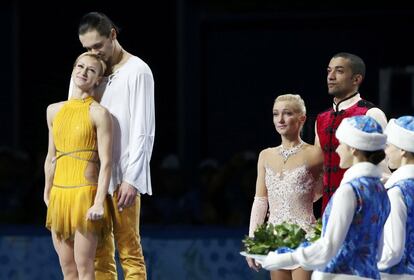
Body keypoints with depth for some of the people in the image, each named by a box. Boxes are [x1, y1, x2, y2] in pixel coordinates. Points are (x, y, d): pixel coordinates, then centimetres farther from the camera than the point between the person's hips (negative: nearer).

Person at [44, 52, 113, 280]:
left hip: (85, 193, -6)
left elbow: (106, 162, -11)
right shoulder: (54, 111, 12)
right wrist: (47, 194, 19)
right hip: (59, 194, 6)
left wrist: (99, 202, -19)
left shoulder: (98, 114, -6)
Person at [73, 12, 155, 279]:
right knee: (100, 255, 3)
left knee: (129, 252, -7)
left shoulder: (137, 71, -4)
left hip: (123, 177, -7)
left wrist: (132, 179, -17)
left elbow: (144, 131, -10)